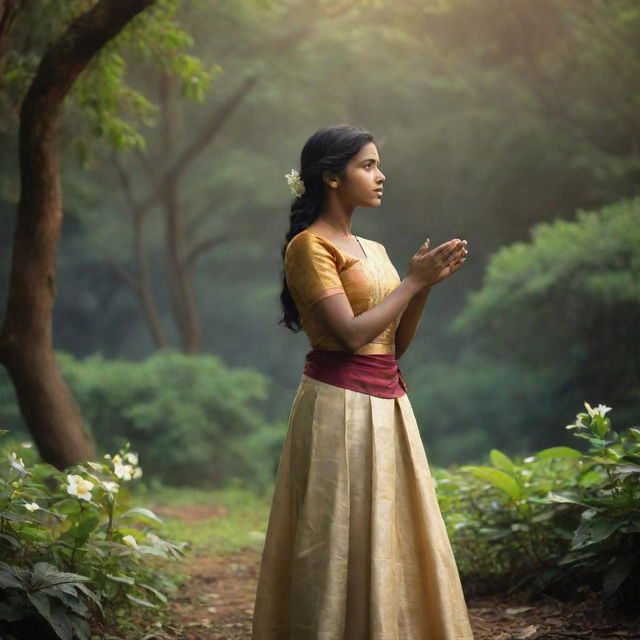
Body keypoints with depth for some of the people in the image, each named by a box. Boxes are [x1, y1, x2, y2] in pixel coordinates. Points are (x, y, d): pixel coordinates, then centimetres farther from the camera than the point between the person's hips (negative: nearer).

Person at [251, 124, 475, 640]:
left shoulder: (373, 249, 17)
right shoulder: (310, 246, -7)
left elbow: (397, 343, 14)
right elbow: (351, 333, -17)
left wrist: (426, 284, 2)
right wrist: (413, 281, -10)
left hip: (389, 404, 8)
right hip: (341, 407, -8)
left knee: (393, 538, 10)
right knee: (343, 540, -4)